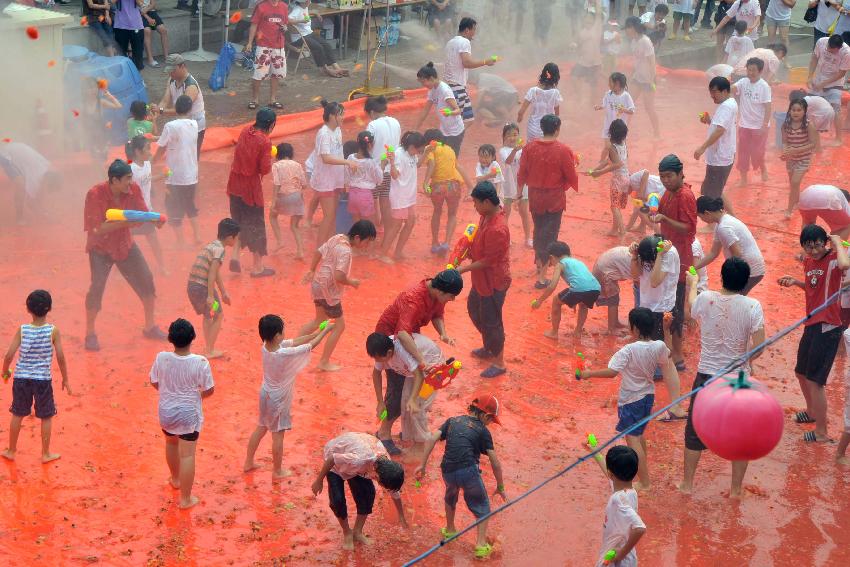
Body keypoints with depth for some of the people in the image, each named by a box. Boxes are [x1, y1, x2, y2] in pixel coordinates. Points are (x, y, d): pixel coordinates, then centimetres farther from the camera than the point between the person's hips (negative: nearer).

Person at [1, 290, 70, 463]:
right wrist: (65, 379, 2)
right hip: (43, 379, -1)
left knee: (17, 415, 17)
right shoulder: (53, 331, -10)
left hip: (21, 378, 2)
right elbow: (60, 357, -10)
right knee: (46, 417, 14)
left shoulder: (22, 330, -7)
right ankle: (46, 454, 21)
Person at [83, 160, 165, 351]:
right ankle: (90, 334, 3)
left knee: (146, 280, 2)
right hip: (101, 248, -5)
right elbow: (96, 229, -27)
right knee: (97, 287, -15)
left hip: (125, 245, 5)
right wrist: (123, 222, -36)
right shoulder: (95, 195, -26)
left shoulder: (133, 190, -12)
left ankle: (150, 327, 20)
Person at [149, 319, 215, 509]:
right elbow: (209, 390, -13)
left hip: (166, 411, 4)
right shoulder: (200, 362, -22)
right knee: (187, 455, 5)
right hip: (189, 414, -3)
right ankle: (185, 499, 11)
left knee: (171, 443, 29)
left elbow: (154, 382, 0)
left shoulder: (162, 358, -15)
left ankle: (175, 479, 51)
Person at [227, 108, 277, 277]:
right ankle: (257, 267, 15)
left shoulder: (245, 131, 0)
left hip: (235, 183, 6)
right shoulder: (264, 141, -18)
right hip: (251, 186, -6)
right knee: (256, 224, 6)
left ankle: (235, 256, 10)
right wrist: (269, 159, 1)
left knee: (239, 220, 23)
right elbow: (265, 169, -18)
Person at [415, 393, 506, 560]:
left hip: (447, 471, 4)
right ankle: (481, 544, 6)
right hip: (469, 471, -4)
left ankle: (450, 530, 51)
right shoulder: (483, 431, 6)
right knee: (481, 507, 16)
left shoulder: (453, 421, 17)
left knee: (451, 496, 35)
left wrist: (422, 465, 8)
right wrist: (500, 487, 14)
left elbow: (432, 439, 5)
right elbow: (495, 463, 3)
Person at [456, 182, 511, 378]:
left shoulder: (497, 229, -32)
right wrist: (469, 247, -3)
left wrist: (463, 269, -19)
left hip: (494, 281, -10)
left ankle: (499, 363, 20)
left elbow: (488, 261, -25)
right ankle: (488, 347, 45)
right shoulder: (487, 216, -2)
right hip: (482, 279, 10)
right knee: (474, 309, 26)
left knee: (491, 321, 4)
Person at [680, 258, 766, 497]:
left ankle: (687, 483, 29)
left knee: (695, 431, 18)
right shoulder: (752, 307, -15)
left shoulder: (705, 299, -10)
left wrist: (692, 284, 36)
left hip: (707, 376, 1)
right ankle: (736, 489, 24)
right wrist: (744, 360, 5)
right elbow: (758, 347, -18)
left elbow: (692, 308, 15)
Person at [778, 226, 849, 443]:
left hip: (827, 327, -9)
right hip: (811, 324, 9)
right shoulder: (808, 261, 9)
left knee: (814, 380, -7)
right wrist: (795, 282, 8)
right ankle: (811, 412, 49)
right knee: (801, 373, 25)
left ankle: (821, 433, 5)